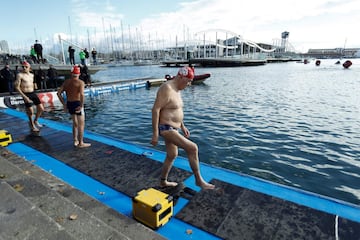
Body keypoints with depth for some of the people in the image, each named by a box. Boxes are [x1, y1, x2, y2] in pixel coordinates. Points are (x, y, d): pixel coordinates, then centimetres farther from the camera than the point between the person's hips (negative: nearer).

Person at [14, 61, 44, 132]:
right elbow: (17, 87, -12)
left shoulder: (32, 75, 11)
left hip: (33, 93, 6)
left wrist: (34, 85, 5)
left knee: (41, 109, 4)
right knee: (30, 112, 0)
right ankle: (32, 125, 22)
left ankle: (35, 121, 29)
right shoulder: (20, 75, -9)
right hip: (26, 95, -6)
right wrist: (24, 96, -18)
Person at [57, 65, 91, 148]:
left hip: (69, 104, 6)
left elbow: (59, 93, 5)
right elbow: (81, 95, -25)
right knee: (81, 124, 5)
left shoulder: (66, 82, 8)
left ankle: (75, 141, 28)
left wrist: (64, 104, 9)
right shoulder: (80, 82, -10)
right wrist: (81, 106, -17)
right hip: (77, 104, -6)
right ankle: (81, 143, 11)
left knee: (75, 123, 21)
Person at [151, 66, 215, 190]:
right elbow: (155, 110, -23)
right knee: (193, 148, -13)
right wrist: (155, 134, -23)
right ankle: (199, 180, 3)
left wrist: (183, 126, 22)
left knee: (172, 155, 22)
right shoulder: (167, 89, -20)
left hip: (172, 128, 11)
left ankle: (163, 181, 40)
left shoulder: (176, 89, 11)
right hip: (166, 128, -11)